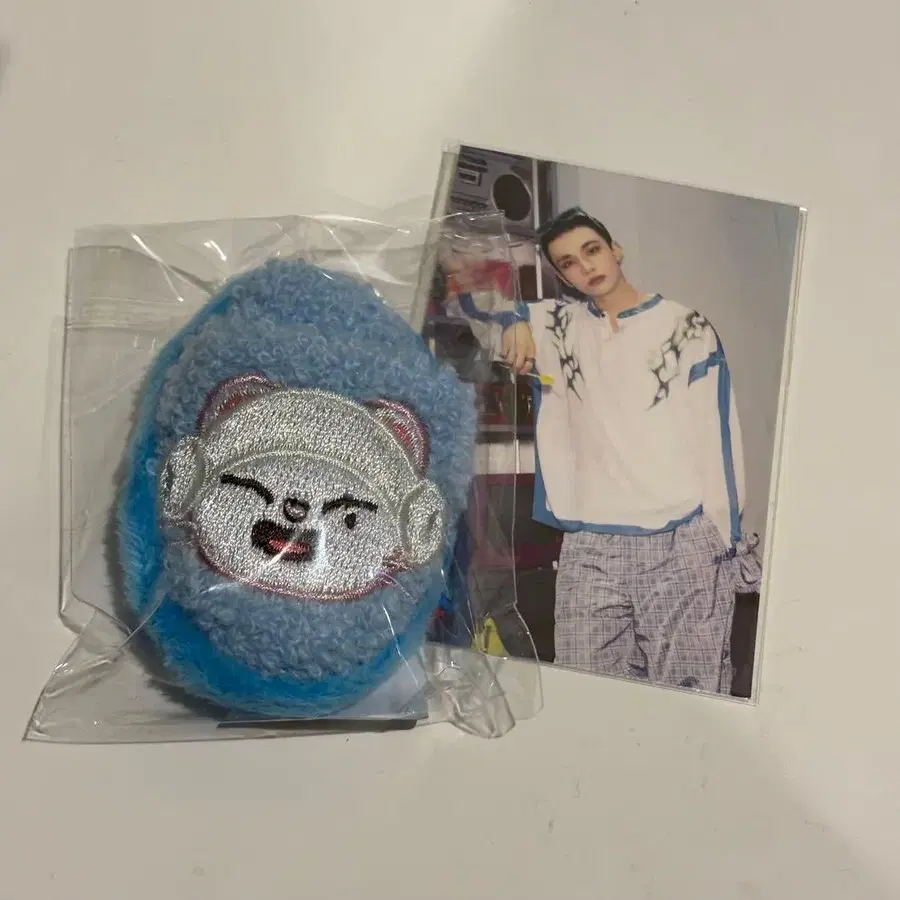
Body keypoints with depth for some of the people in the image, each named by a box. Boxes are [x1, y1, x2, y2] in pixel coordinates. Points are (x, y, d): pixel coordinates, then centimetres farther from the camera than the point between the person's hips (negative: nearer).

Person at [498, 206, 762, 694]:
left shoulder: (687, 327, 6)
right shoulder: (560, 322, 13)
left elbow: (718, 437, 4)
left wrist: (728, 542, 0)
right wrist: (514, 324, 0)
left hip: (683, 543, -2)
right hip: (590, 549, 3)